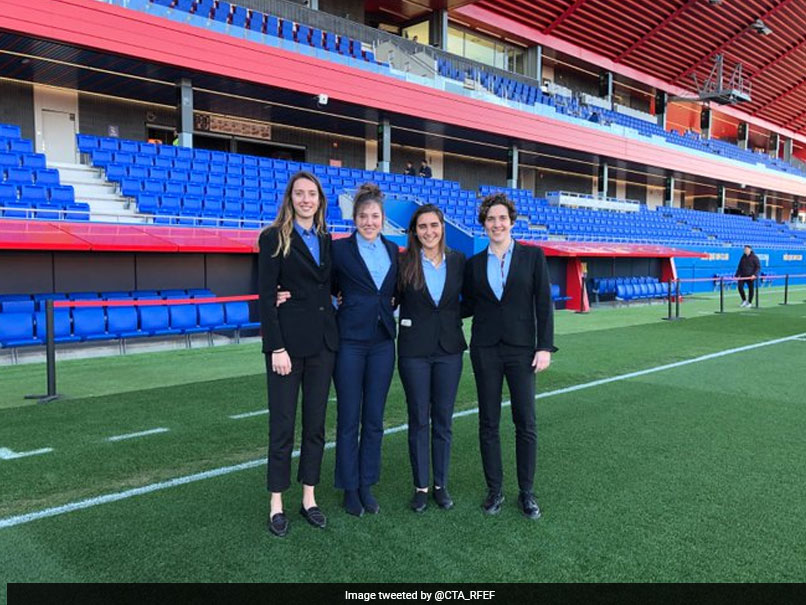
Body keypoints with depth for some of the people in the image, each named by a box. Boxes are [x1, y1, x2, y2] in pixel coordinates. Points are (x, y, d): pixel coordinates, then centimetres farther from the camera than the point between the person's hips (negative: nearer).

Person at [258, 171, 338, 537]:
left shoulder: (326, 240, 12)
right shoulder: (273, 238, -3)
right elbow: (266, 295, -9)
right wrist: (277, 347, -15)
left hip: (323, 340, 5)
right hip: (288, 339, -5)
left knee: (315, 422, 10)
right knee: (282, 424, 2)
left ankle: (309, 498, 23)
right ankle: (276, 504, 15)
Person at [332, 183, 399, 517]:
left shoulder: (393, 250, 9)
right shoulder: (340, 249, -4)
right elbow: (329, 287, 2)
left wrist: (389, 306, 3)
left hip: (382, 341, 4)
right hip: (350, 341, -4)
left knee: (374, 420, 10)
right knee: (349, 420, 4)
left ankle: (366, 485, 24)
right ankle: (350, 488, 19)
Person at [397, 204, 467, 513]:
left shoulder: (458, 260, 3)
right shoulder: (404, 262, -3)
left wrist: (456, 317, 0)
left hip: (449, 348, 2)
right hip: (414, 349, -2)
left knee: (443, 419, 9)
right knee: (419, 420, 6)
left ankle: (441, 485, 23)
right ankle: (421, 487, 19)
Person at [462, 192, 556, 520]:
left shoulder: (533, 256, 1)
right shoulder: (474, 263, 7)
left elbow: (544, 303, -1)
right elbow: (468, 306, 12)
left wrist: (545, 346, -7)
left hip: (522, 348, -2)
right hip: (485, 349, 2)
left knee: (526, 423, 3)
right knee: (488, 422, 7)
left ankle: (526, 492, 18)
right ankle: (494, 490, 21)